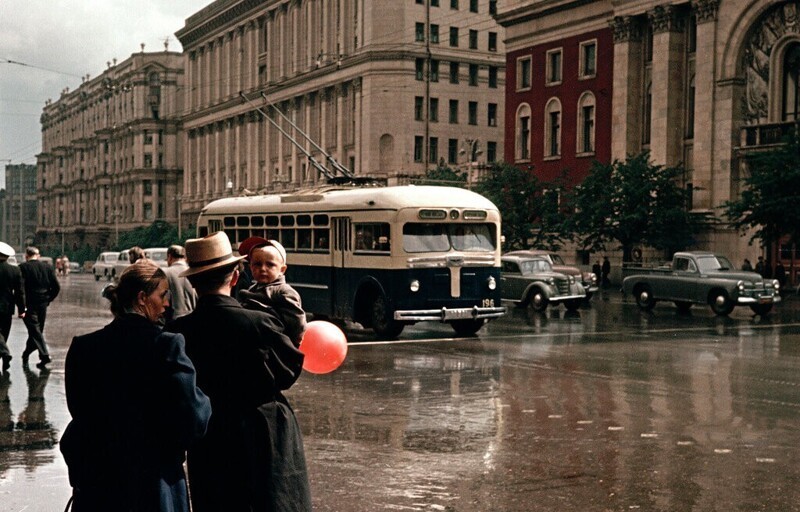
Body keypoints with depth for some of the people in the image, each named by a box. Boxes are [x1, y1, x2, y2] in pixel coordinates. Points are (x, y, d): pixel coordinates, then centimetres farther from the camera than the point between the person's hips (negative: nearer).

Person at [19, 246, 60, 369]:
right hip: (43, 304, 5)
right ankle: (26, 354, 29)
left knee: (34, 330, -5)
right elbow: (57, 287, 2)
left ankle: (44, 355, -18)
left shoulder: (23, 267, -7)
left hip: (29, 304, -5)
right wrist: (48, 299, 11)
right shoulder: (47, 267, 6)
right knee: (37, 330, 16)